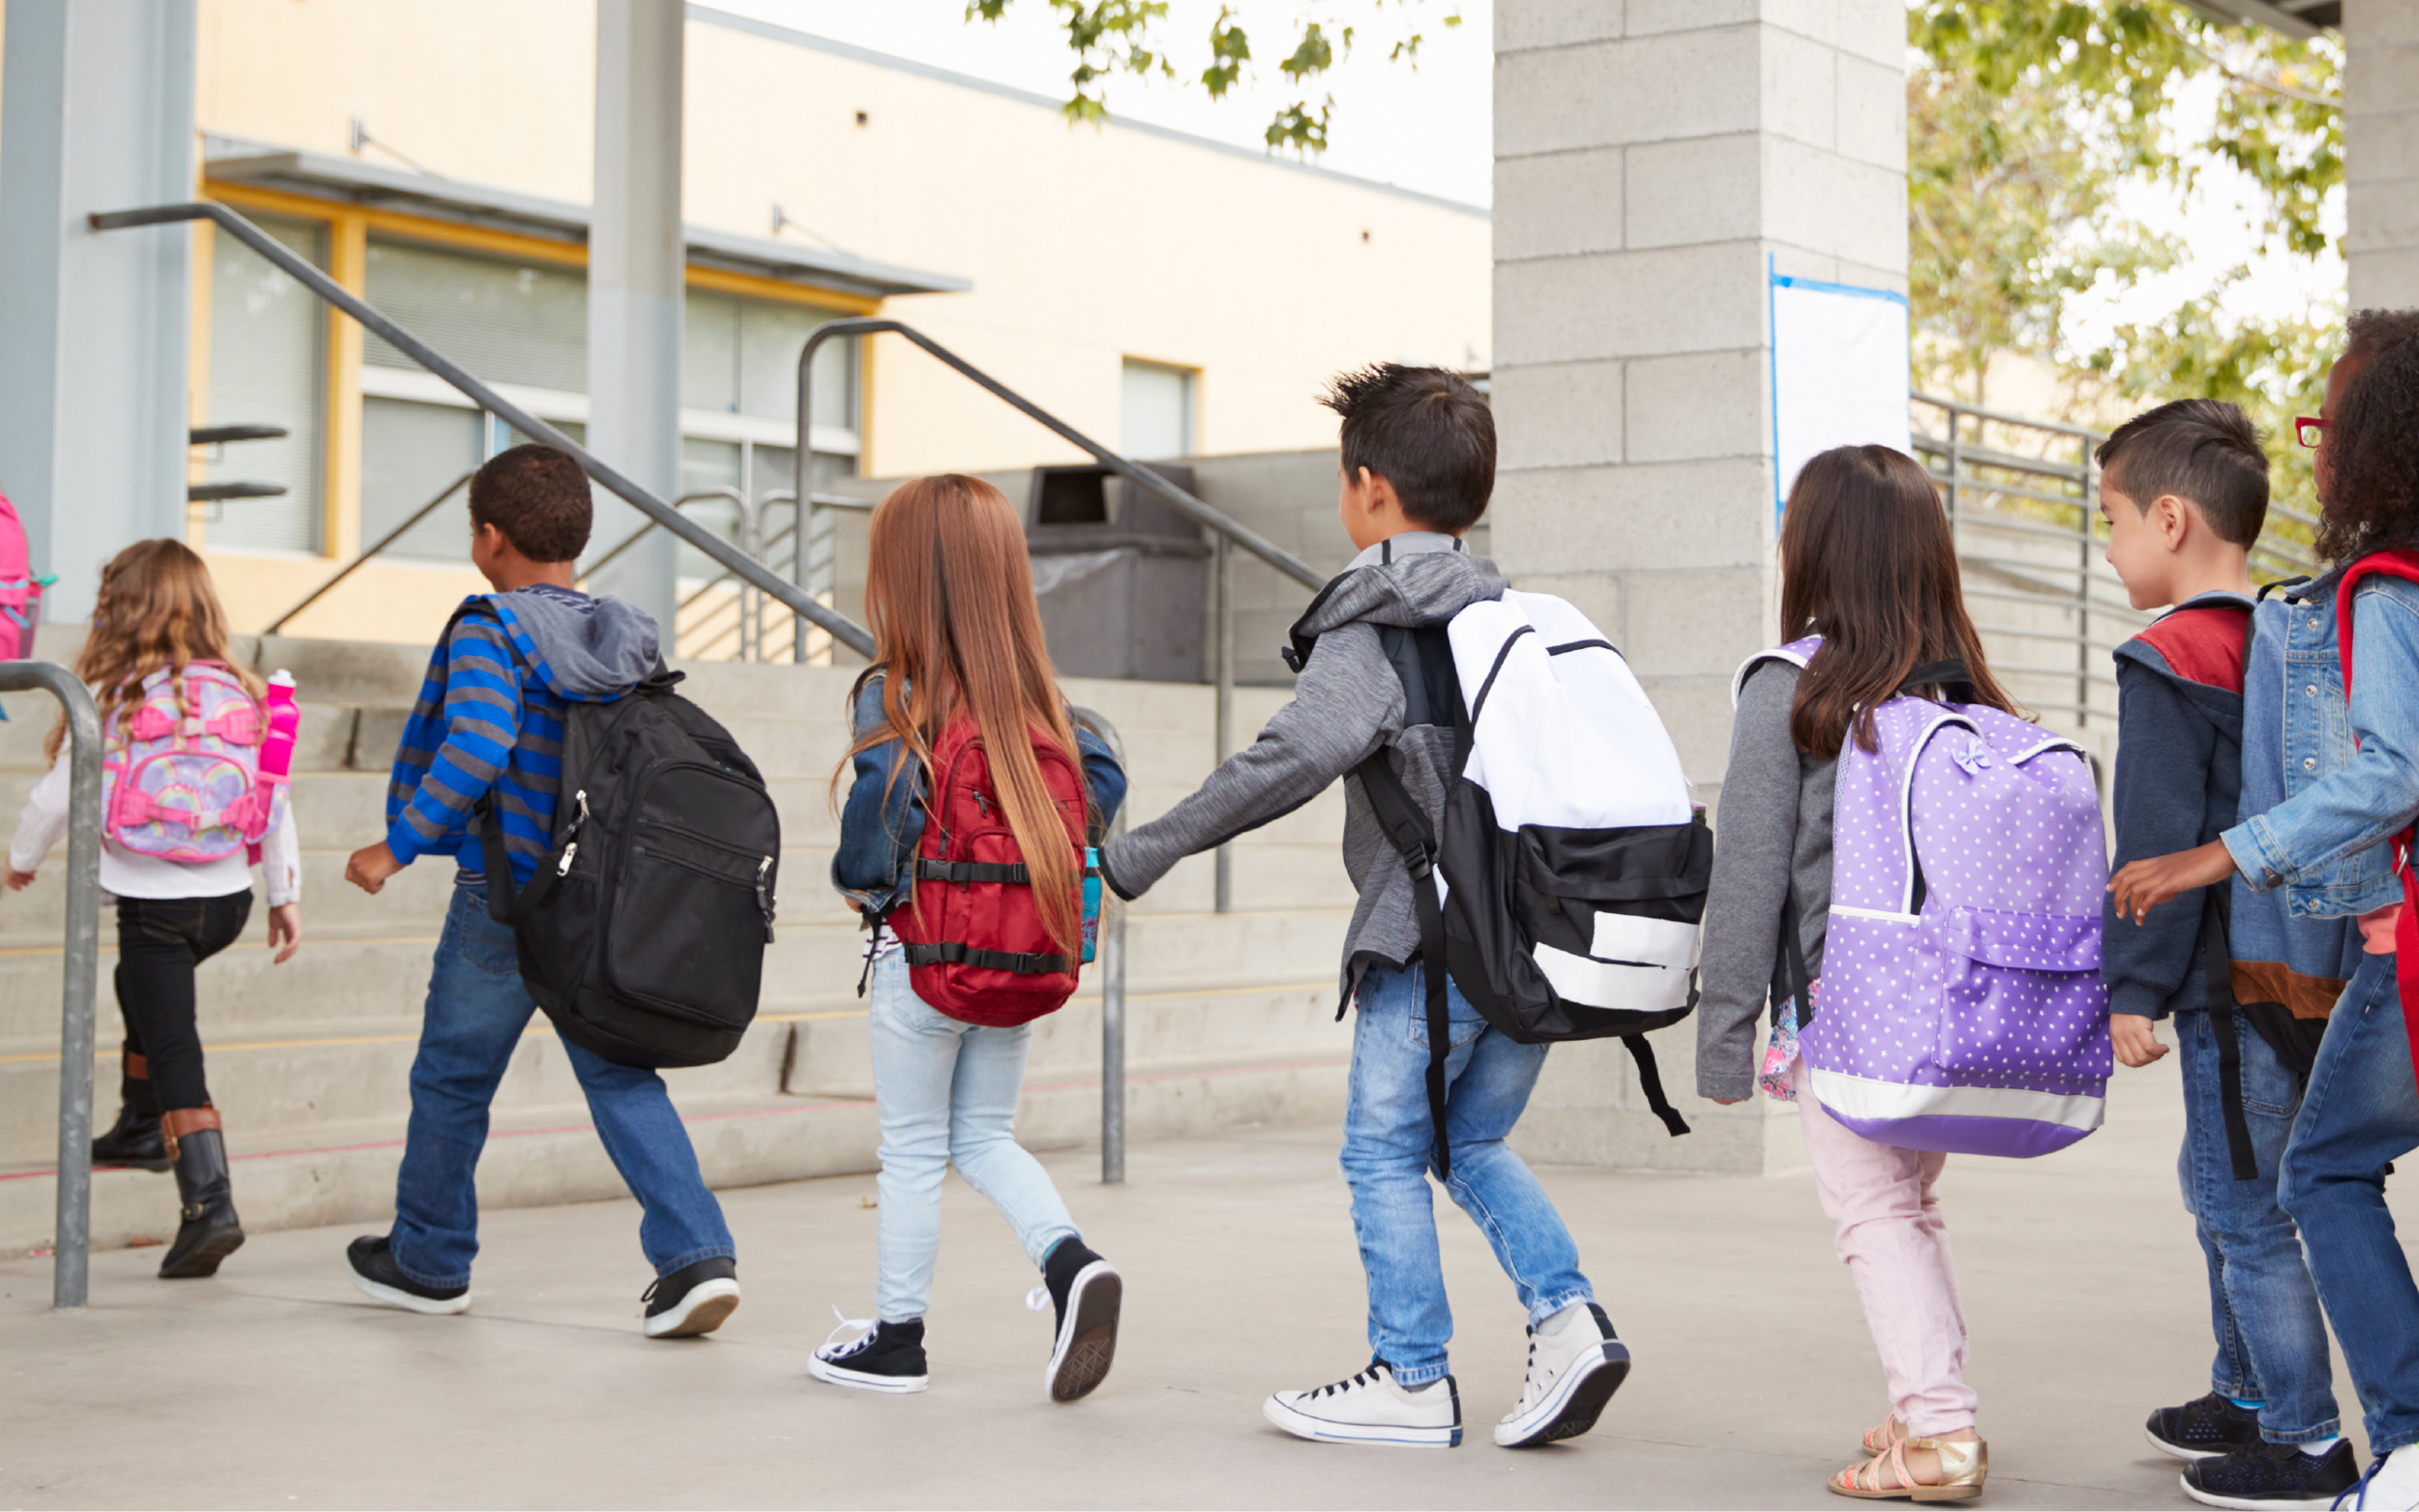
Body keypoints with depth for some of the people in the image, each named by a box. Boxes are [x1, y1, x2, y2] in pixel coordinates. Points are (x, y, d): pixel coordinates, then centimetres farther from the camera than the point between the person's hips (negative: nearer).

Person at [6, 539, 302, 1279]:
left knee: (175, 1051, -3)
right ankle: (142, 1128, 44)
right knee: (145, 984, 32)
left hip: (154, 899, -6)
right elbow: (275, 802, 5)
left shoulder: (114, 697, -10)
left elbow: (59, 795, -3)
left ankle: (208, 1204, -13)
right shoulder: (240, 693, 1)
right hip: (228, 895, 6)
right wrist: (287, 894, 13)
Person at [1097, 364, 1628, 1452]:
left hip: (1434, 936, -7)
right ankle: (1567, 1320, 4)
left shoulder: (1370, 629, -9)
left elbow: (1293, 759, -22)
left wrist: (1143, 854, -17)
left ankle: (1412, 1383, 10)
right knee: (1472, 1143, 20)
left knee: (1383, 1154, 6)